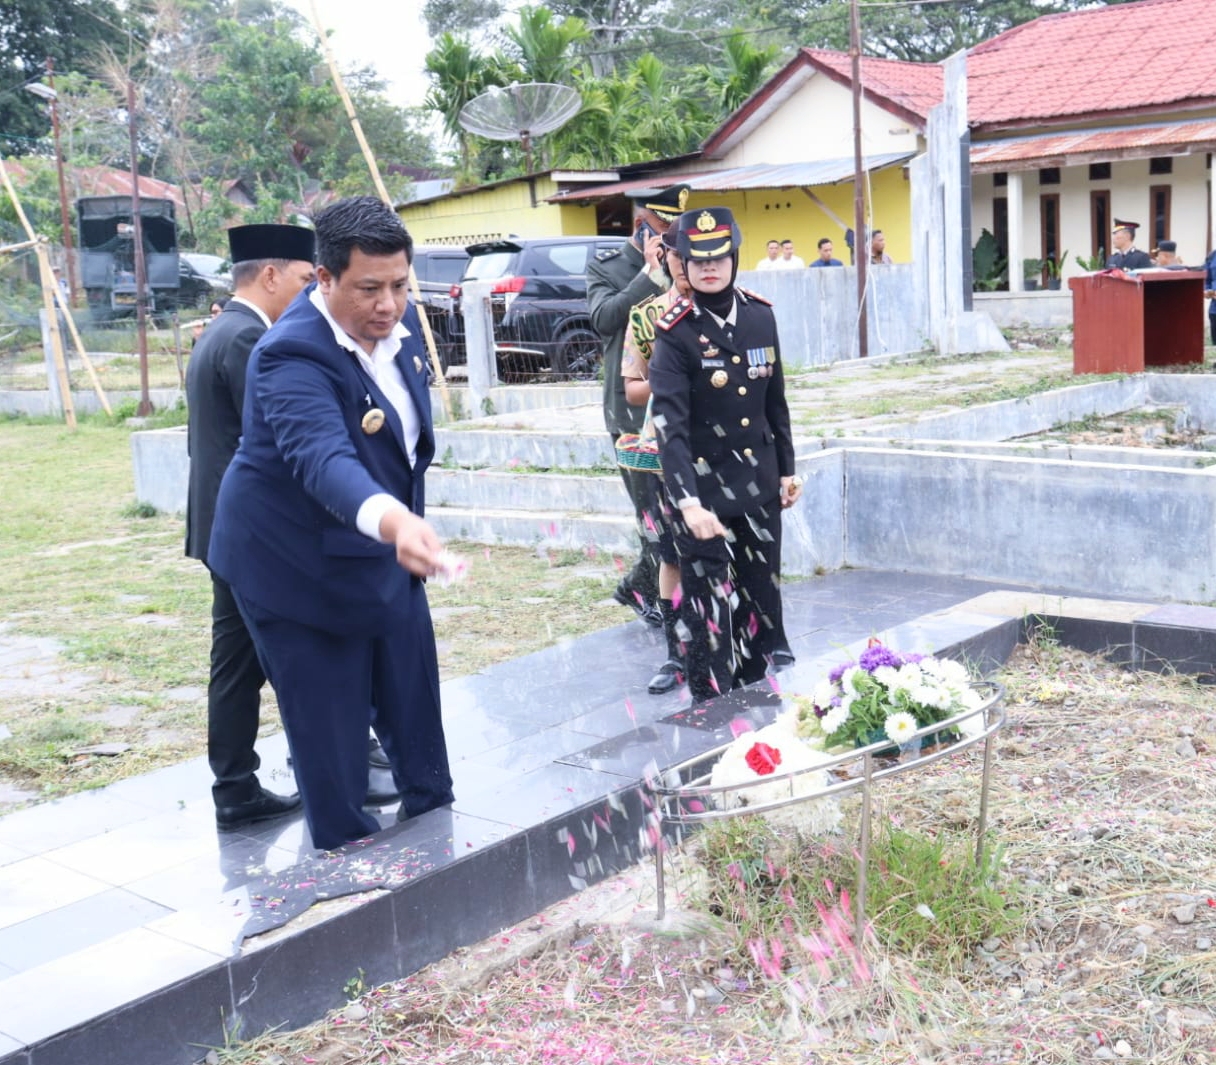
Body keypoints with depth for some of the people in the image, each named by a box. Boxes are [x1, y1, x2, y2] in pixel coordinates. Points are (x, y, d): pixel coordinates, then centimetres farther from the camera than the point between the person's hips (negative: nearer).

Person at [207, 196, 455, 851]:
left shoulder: (389, 328, -3)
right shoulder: (294, 354, -28)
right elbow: (322, 455, -46)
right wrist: (390, 519, -64)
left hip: (380, 546, 8)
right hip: (303, 563, -8)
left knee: (411, 691, 17)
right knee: (327, 711, 2)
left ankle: (429, 803, 36)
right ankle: (345, 846, 19)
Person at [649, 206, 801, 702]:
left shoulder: (761, 316, 4)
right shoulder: (675, 332, -12)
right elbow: (669, 424, -20)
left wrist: (787, 470, 15)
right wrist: (687, 501, -30)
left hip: (759, 484, 5)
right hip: (704, 489, -5)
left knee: (762, 595, 14)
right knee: (709, 604, -2)